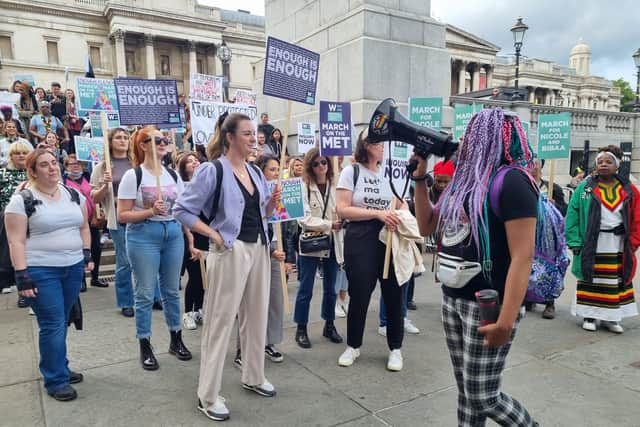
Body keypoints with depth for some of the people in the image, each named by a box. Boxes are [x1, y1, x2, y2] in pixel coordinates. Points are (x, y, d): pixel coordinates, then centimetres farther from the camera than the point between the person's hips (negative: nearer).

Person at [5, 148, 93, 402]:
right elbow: (16, 241, -10)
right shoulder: (22, 200, -8)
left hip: (73, 268, 5)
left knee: (61, 322, 15)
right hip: (40, 271, -5)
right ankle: (56, 381, 11)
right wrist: (21, 274, -15)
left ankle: (58, 368, 31)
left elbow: (84, 227, 16)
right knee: (52, 325, -2)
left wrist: (87, 253, 6)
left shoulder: (74, 195, 8)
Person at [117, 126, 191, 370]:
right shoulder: (133, 176, -7)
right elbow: (122, 215, -9)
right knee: (145, 294, 3)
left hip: (173, 234, 5)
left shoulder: (173, 175, 8)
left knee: (172, 291, 12)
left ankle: (176, 340, 26)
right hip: (143, 236, -4)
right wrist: (150, 211, -21)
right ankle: (145, 347, 17)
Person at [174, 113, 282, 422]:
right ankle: (208, 395, 16)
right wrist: (214, 234, -15)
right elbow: (183, 210, -11)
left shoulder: (255, 172, 11)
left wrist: (272, 203, -2)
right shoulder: (212, 171, -10)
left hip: (259, 248, 7)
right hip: (230, 251, -7)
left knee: (256, 316, 16)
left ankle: (253, 377, 36)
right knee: (221, 321, 1)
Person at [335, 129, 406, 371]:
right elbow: (342, 210, -10)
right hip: (361, 239, -3)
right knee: (359, 295, 6)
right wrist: (378, 213, -18)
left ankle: (395, 349, 23)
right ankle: (353, 346, 26)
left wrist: (398, 218, -9)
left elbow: (402, 205, 14)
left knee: (394, 294, 6)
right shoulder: (351, 171, -1)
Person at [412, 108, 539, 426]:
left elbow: (522, 256, -19)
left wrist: (506, 321, -24)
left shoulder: (512, 181, -13)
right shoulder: (465, 180, 11)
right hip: (452, 299, 8)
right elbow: (426, 226, 17)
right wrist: (420, 177, 9)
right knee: (466, 391, 16)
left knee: (483, 397, 2)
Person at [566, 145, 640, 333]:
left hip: (619, 246, 2)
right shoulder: (585, 187, -2)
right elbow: (572, 215, -5)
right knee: (591, 280, 5)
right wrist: (575, 242, -10)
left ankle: (611, 317, 22)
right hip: (591, 246, -2)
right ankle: (589, 315, 17)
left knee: (617, 282, 9)